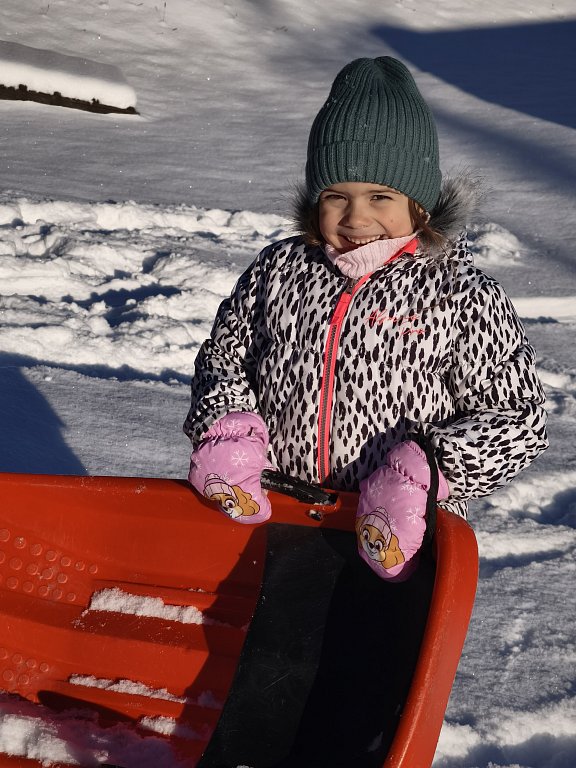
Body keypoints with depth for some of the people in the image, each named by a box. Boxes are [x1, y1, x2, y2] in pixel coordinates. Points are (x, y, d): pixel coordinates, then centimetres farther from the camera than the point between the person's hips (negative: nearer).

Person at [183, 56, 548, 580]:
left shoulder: (463, 297, -13)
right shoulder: (280, 269, -3)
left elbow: (517, 419, -12)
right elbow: (225, 351, 9)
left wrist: (424, 471, -26)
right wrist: (224, 425, -10)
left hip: (402, 537, -3)